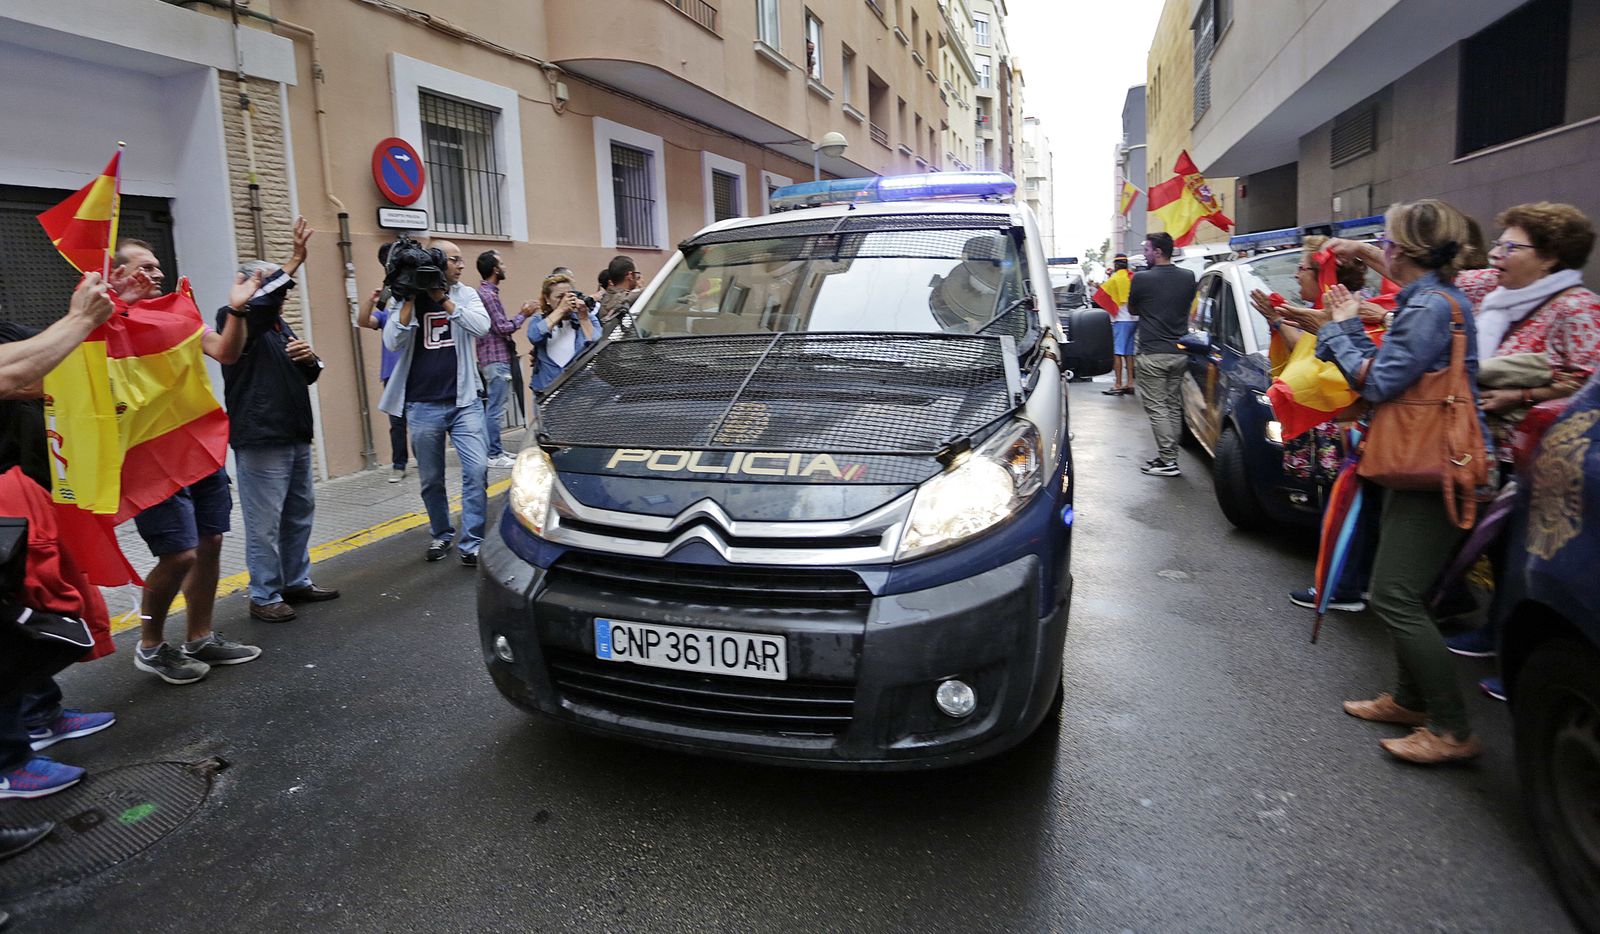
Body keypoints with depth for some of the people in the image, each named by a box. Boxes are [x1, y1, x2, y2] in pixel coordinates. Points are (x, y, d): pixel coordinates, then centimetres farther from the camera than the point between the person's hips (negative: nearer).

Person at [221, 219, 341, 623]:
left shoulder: (279, 325, 19)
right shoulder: (238, 321, -5)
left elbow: (307, 377, 22)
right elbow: (260, 302, -28)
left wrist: (310, 359, -2)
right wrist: (296, 261, -31)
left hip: (295, 436, 9)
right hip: (260, 440, -9)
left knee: (300, 512, 15)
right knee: (265, 522, -5)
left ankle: (297, 581, 27)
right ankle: (264, 597, 4)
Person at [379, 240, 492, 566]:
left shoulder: (465, 295, 6)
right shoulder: (403, 301, 2)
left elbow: (481, 326, -12)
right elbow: (393, 343, -11)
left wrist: (443, 299, -14)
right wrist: (411, 299, -14)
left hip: (464, 400, 0)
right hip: (422, 405, 0)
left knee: (477, 470, -11)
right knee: (431, 479, 10)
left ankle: (471, 544, -4)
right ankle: (441, 536, 31)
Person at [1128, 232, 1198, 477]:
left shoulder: (1142, 279, -11)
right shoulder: (1188, 277, 5)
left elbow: (1133, 310, 3)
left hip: (1152, 354, -6)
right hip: (1179, 353, 6)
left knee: (1156, 408, -3)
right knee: (1174, 406, 14)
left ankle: (1168, 461, -6)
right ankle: (1168, 455, 20)